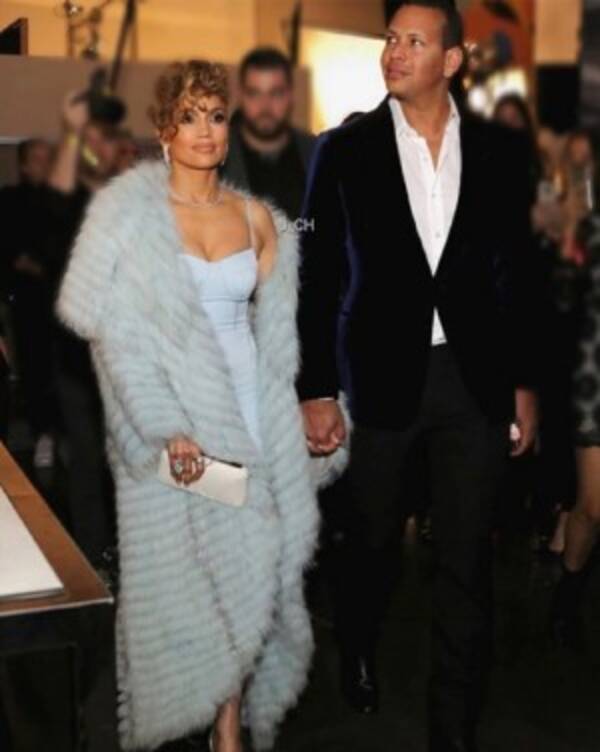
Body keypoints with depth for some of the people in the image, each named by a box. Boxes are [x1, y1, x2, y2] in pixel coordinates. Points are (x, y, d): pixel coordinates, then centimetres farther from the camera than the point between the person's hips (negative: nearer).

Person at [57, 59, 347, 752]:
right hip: (168, 421, -3)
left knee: (249, 567, 4)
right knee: (180, 571, 3)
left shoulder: (257, 218, 7)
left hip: (250, 415, 3)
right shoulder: (128, 213, -3)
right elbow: (121, 336, -9)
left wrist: (303, 414, 5)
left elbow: (277, 334, 11)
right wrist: (167, 428, -18)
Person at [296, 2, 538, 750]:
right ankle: (358, 649, 49)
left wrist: (524, 383, 4)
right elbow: (317, 278, -3)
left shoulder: (499, 149, 2)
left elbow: (517, 272, 6)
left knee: (465, 560, 4)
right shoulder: (345, 149, -3)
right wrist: (315, 391, -6)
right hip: (381, 373, 0)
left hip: (475, 376, 1)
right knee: (372, 539, 18)